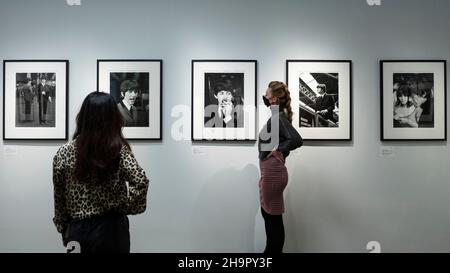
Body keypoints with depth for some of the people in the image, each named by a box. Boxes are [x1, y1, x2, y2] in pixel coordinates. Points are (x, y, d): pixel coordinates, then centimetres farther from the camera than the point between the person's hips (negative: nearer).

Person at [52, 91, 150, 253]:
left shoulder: (64, 153, -2)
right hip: (110, 230, -2)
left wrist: (64, 231, 15)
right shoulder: (119, 150, -10)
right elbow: (140, 181, -25)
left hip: (77, 230, 2)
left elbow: (59, 200, 4)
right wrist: (127, 206, -8)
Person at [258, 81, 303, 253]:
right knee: (268, 213, 19)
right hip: (270, 171, 10)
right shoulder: (277, 116, 10)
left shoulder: (279, 118, -16)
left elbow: (296, 140, -29)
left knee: (273, 217, 2)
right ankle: (271, 251, 32)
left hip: (273, 171, -10)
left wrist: (279, 149, -18)